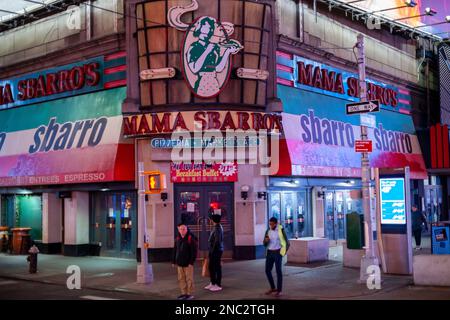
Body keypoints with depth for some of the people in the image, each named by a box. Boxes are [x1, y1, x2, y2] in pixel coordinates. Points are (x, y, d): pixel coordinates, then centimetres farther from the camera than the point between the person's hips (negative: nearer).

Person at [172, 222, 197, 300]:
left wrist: (191, 262, -15)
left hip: (188, 263, -6)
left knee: (189, 279, 1)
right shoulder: (177, 238, 8)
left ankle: (190, 294, 10)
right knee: (181, 279, 11)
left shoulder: (191, 238, -11)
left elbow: (194, 251, -12)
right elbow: (175, 250, 15)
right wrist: (174, 261, 11)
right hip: (180, 263, 6)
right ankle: (184, 293, 21)